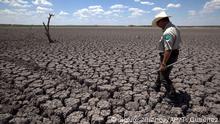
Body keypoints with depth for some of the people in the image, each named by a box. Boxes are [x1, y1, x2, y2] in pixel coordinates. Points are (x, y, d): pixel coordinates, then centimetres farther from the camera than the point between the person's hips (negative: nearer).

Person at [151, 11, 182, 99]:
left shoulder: (168, 32, -28)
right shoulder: (174, 28, 6)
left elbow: (168, 50, -33)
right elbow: (178, 41, 16)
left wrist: (163, 63, -28)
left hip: (168, 57, -10)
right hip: (173, 55, 10)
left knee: (164, 77, 6)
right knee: (161, 72, 25)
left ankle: (171, 93, 22)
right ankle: (157, 86, 43)